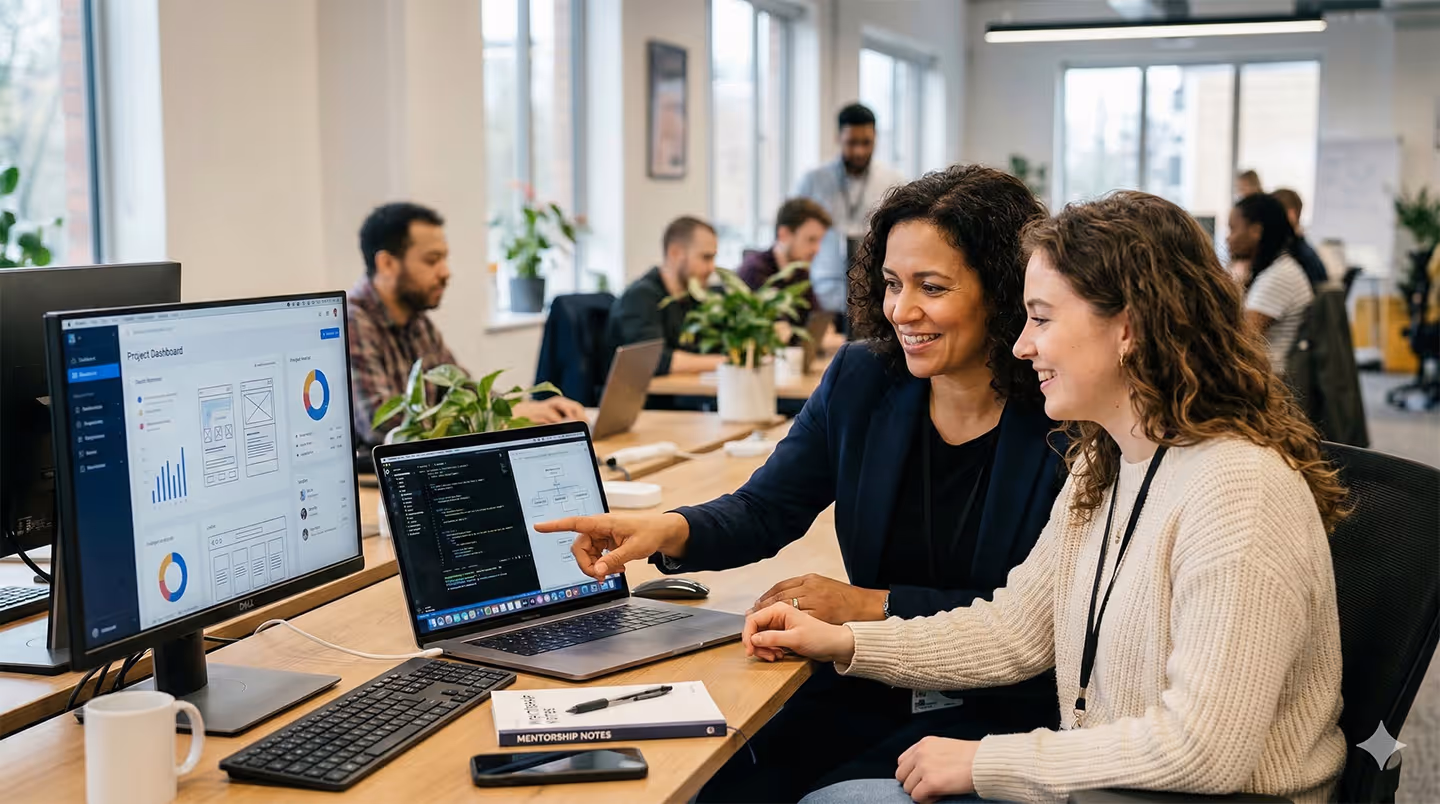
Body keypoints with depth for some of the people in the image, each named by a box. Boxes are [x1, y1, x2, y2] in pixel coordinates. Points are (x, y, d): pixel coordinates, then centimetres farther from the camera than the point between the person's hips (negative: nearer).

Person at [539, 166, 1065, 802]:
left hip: (1005, 705, -4)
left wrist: (873, 604, -15)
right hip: (869, 686, 4)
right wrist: (670, 530, -18)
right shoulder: (859, 380, 1)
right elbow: (765, 509, 3)